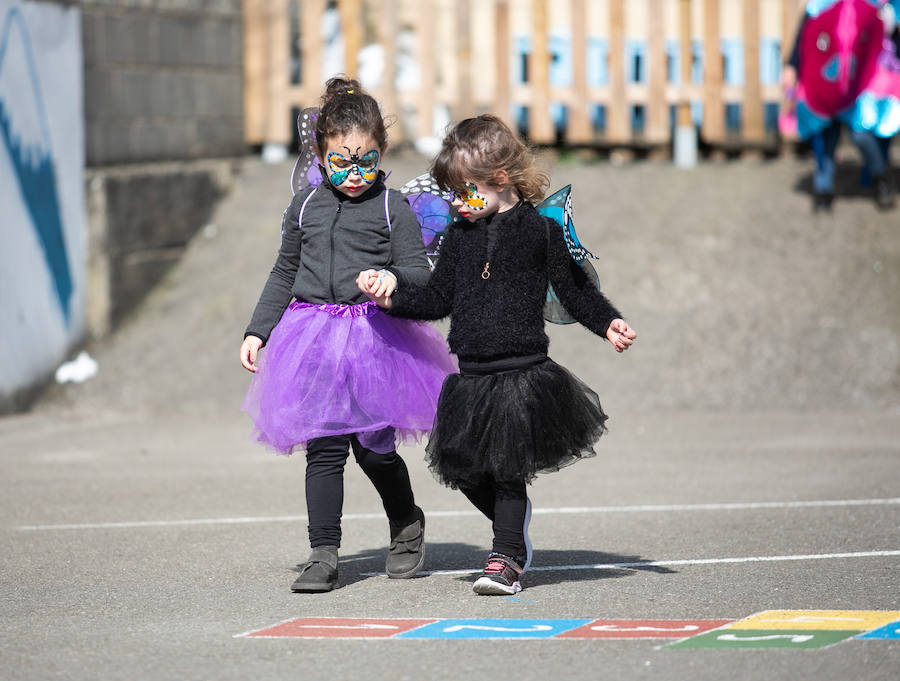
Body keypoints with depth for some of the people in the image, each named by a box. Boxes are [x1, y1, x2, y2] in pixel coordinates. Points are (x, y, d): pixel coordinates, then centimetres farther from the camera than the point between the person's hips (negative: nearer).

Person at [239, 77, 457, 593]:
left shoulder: (393, 208, 0)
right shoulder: (306, 206, 11)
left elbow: (419, 271, -3)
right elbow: (285, 274, 20)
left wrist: (394, 279, -26)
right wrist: (258, 331, 17)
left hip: (375, 335, -3)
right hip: (315, 335, 3)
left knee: (374, 449, 1)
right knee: (324, 448, -4)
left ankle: (407, 526, 29)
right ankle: (323, 555, -1)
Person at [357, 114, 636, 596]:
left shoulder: (540, 231, -2)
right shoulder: (459, 236, 10)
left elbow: (575, 289, 4)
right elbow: (439, 298, 14)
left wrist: (608, 323, -8)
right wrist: (391, 298, 1)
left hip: (522, 370, -5)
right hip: (473, 374, 5)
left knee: (508, 469, -8)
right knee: (466, 468, 6)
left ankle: (505, 559, 1)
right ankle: (516, 538, 29)